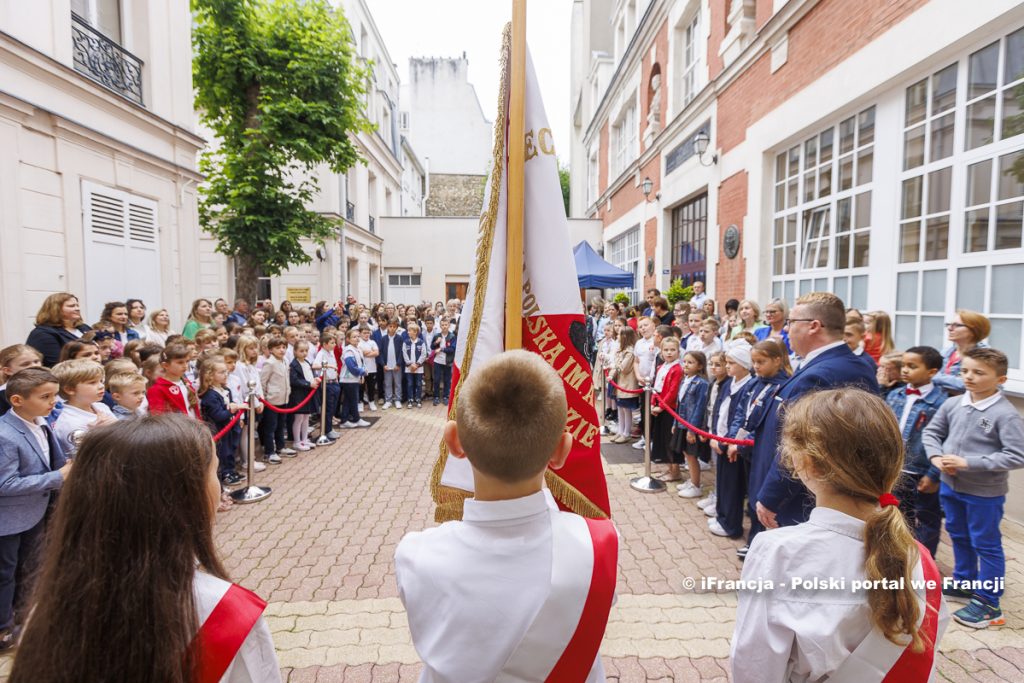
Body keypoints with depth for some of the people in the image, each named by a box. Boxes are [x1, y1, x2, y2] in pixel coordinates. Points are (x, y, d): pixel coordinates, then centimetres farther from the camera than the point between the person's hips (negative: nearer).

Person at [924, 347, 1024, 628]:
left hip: (985, 493, -6)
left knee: (986, 546, 9)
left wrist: (969, 462, -24)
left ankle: (988, 603, 24)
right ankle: (964, 585, 41)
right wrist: (936, 457, -11)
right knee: (959, 538, 22)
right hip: (950, 486, 6)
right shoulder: (952, 404, -4)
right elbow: (931, 432, 6)